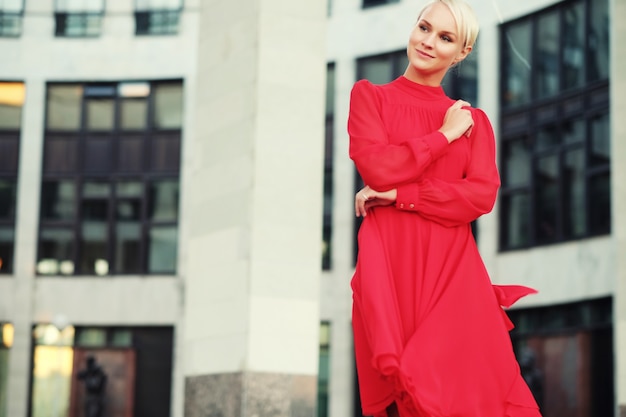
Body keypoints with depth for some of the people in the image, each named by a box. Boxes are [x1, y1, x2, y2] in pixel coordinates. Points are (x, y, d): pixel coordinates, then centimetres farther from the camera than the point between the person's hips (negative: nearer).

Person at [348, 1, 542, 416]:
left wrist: (399, 195, -9)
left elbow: (483, 194, -1)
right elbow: (378, 167, -6)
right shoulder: (369, 96, 11)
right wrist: (445, 135, 1)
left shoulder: (474, 120, 15)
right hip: (390, 264, -2)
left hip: (452, 268, 2)